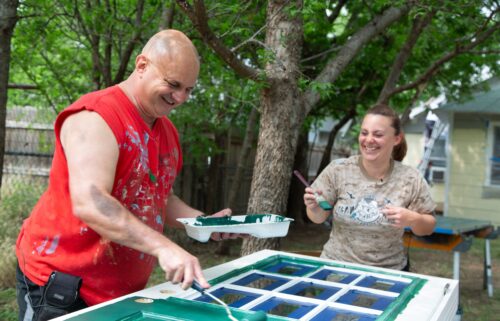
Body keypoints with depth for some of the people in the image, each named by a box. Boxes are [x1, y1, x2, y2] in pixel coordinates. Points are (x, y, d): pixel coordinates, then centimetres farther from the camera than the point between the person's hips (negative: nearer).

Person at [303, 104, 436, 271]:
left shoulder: (411, 179, -5)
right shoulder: (337, 170, -5)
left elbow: (428, 227, 4)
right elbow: (319, 218, 3)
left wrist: (412, 219, -15)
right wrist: (315, 208, -17)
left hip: (388, 272, -1)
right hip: (336, 267, 1)